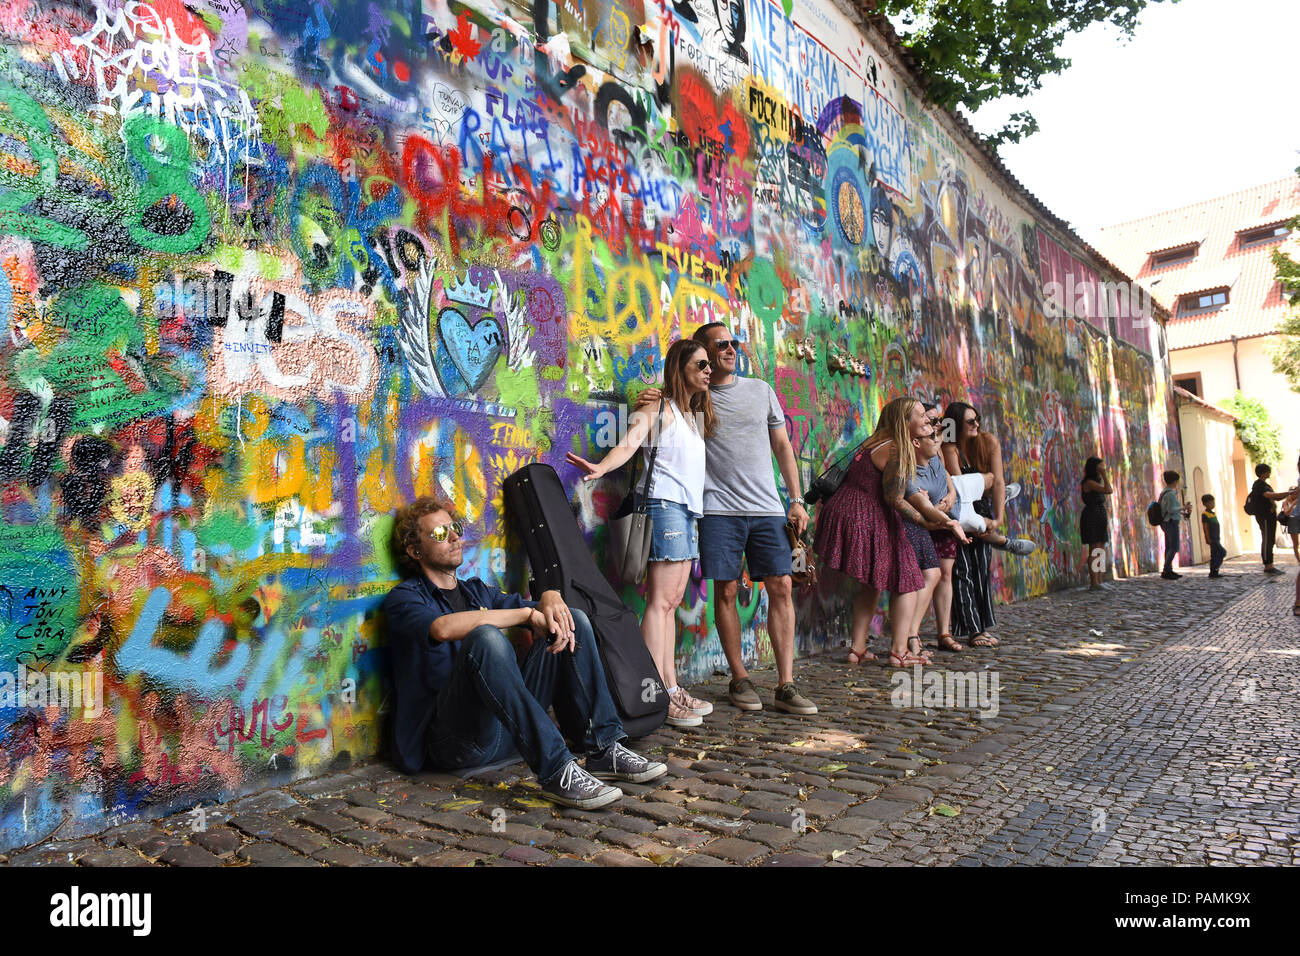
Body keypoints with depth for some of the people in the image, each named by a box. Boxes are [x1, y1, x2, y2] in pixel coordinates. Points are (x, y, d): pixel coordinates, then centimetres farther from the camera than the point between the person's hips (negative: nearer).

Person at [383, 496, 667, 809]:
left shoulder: (477, 590, 24)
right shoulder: (404, 598, 3)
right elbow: (443, 628, -21)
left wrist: (550, 597, -9)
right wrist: (528, 613, -18)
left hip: (508, 730, 6)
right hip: (452, 736, -6)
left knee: (573, 620, -2)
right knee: (485, 638, -33)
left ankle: (604, 751, -11)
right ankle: (556, 771, -36)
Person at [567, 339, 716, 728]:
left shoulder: (697, 414, 23)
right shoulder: (661, 408, -3)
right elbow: (630, 442, -18)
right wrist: (600, 467, -35)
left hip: (689, 508, 9)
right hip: (666, 503, -8)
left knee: (672, 601, 8)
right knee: (661, 600, -11)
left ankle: (671, 686, 12)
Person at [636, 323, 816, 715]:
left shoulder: (760, 390, 13)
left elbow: (783, 446, 15)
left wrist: (797, 500, 8)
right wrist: (643, 409, -12)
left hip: (768, 508, 2)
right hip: (720, 510, -2)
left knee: (781, 587, -3)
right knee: (726, 590, 0)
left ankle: (785, 686, 2)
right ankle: (739, 680, 14)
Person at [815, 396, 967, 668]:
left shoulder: (877, 442, 15)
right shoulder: (896, 451, -14)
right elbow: (893, 498, -17)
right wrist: (926, 523, -12)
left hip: (845, 512, 10)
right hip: (867, 521, -10)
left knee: (871, 583, 21)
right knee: (907, 582, 4)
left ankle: (858, 648, 21)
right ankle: (900, 651, 2)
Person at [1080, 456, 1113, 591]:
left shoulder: (1097, 482, 18)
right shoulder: (1089, 482, -12)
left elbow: (1101, 503, 19)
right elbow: (1109, 490, -22)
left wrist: (1107, 522, 17)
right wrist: (1104, 474, -14)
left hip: (1100, 518, 9)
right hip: (1091, 518, -9)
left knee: (1101, 551, 8)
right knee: (1094, 551, -9)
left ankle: (1099, 582, 11)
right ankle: (1093, 583, -6)